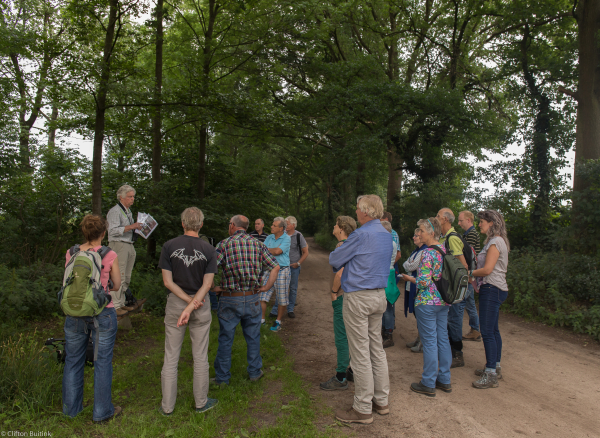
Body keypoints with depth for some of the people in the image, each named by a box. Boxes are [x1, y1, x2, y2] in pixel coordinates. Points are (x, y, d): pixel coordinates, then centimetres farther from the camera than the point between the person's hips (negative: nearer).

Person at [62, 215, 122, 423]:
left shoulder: (71, 253, -2)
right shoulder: (110, 255, -11)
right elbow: (117, 286, 0)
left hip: (75, 313, 3)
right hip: (102, 313, -3)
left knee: (73, 360, 18)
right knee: (102, 362, 9)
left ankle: (71, 406, 33)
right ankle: (102, 411, 20)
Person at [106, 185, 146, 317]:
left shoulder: (128, 211, 20)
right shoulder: (115, 211, -9)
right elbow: (113, 230, -19)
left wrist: (137, 227, 13)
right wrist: (131, 227, -22)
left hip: (129, 246, 9)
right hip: (119, 246, -9)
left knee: (126, 278, 11)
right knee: (119, 278, -8)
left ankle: (121, 304, 20)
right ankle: (115, 306, -2)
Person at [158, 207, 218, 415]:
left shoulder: (169, 246, -8)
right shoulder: (209, 250, -8)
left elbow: (168, 282, -10)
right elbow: (207, 284, -15)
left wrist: (188, 301, -10)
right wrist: (191, 307, -17)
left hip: (175, 303, 1)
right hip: (201, 306, 0)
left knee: (171, 357, 12)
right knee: (200, 357, 12)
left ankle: (167, 405, 22)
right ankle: (201, 402, 25)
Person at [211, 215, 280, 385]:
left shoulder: (224, 244, -8)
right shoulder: (257, 244, 1)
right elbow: (275, 266, -2)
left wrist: (213, 287, -6)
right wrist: (267, 287, 4)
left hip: (230, 300, -2)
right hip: (252, 299, 3)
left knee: (225, 339, 11)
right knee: (253, 338, 18)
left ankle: (222, 377, 23)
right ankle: (255, 372, 30)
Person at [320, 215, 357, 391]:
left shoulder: (341, 246, -17)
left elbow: (340, 273, -25)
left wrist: (334, 292, -12)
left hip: (343, 297, -10)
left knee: (342, 337, -3)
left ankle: (341, 378, 5)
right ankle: (354, 369, 28)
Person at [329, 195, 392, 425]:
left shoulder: (361, 235, -17)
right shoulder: (386, 235, 11)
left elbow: (334, 260, -9)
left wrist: (337, 250, 13)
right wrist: (348, 254, 21)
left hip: (358, 297, -9)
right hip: (379, 295, 9)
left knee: (360, 353, 0)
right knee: (377, 349, 16)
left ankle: (363, 409, 10)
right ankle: (381, 401, 27)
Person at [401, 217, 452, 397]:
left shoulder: (428, 253, -19)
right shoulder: (445, 250, 7)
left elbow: (424, 281, -22)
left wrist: (410, 278, -5)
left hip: (427, 302, -8)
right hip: (443, 301, 9)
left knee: (429, 342, 1)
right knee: (443, 339, 15)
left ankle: (429, 384, 12)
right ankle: (444, 380, 27)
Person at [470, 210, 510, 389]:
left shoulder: (495, 242, -14)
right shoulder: (496, 241, 16)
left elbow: (487, 269, -19)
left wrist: (470, 273, -7)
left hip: (492, 289, -10)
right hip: (494, 289, 11)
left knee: (487, 332, -8)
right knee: (493, 330, 16)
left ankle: (491, 375, -2)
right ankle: (495, 367, 27)